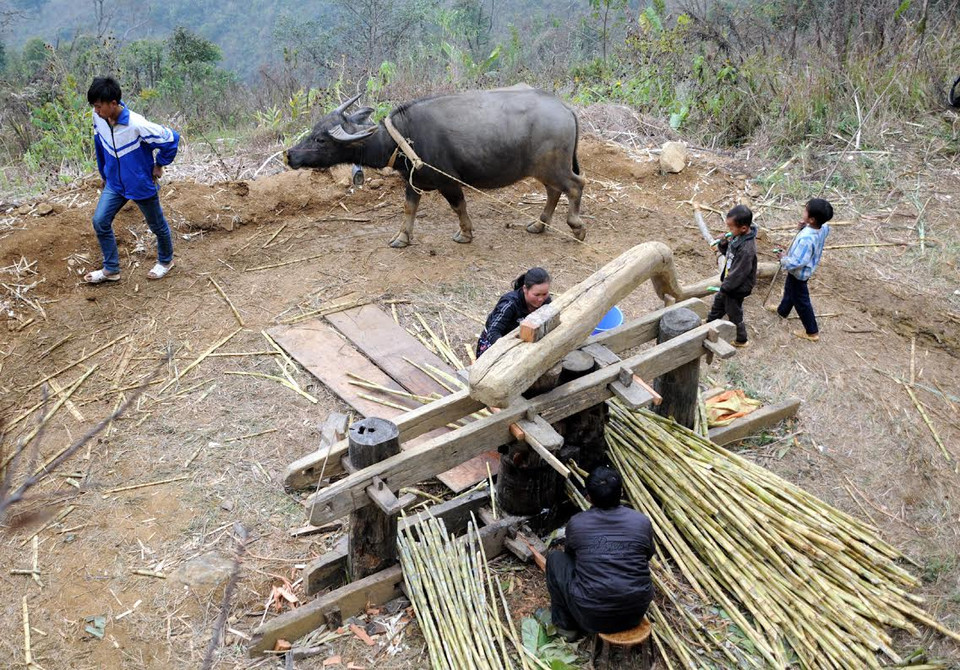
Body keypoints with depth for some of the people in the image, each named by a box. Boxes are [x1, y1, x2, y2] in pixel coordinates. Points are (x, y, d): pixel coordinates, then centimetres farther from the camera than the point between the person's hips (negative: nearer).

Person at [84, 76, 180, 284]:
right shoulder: (98, 118, -10)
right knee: (100, 221, -1)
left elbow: (171, 139, -21)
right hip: (115, 183, 6)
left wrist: (159, 165, -9)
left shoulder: (137, 125, -31)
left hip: (142, 185, -6)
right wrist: (104, 174, 17)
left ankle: (165, 261, 38)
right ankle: (111, 269, 14)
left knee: (156, 225, 12)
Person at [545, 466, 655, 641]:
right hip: (636, 614, 3)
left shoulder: (576, 523, -5)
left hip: (593, 618, -3)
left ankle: (565, 625, 21)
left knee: (555, 558, 17)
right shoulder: (641, 521, -2)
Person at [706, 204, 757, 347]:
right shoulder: (738, 235, -10)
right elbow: (727, 252, 6)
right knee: (717, 303, 28)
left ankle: (741, 340, 36)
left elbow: (738, 273, -28)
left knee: (734, 314, 13)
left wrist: (725, 287, -15)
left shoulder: (747, 249, -36)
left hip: (737, 287, -9)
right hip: (729, 281, 9)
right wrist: (723, 244, -16)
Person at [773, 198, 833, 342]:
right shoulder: (823, 228, -17)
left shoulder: (806, 238, -42)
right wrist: (804, 227, -11)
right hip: (807, 267, 9)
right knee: (789, 290, 33)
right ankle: (782, 311, 59)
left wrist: (783, 259, -19)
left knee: (801, 301, 12)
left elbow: (796, 262, -39)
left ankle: (812, 332, 28)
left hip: (799, 272, -9)